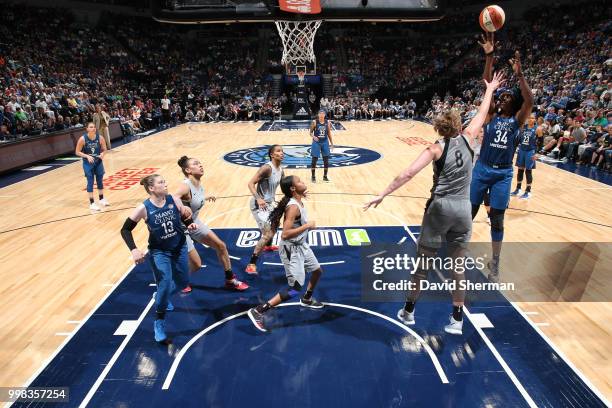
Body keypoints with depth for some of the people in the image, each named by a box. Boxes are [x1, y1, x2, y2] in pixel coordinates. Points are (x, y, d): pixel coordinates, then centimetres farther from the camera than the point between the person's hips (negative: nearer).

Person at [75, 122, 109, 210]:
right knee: (90, 182, -1)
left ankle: (101, 199, 31)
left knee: (100, 180, 13)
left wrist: (102, 154, -20)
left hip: (98, 162, 3)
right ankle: (92, 203, 5)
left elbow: (104, 150, 2)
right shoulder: (83, 139, -15)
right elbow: (77, 152, -9)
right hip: (88, 163, -3)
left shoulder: (100, 138, -9)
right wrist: (87, 156, -24)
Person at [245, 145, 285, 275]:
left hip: (269, 203, 10)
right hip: (259, 204, -10)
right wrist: (258, 199, -38)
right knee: (267, 234, -18)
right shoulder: (267, 168, -22)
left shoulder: (281, 170, 3)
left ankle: (268, 246, 62)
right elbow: (251, 183, -25)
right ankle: (251, 264, -9)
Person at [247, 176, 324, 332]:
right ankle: (258, 311, -5)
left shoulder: (299, 202, 1)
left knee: (317, 271, 25)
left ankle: (307, 299, 50)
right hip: (291, 249, -10)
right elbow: (285, 234, -34)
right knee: (295, 288, -8)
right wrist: (307, 226, -28)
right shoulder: (293, 207, -28)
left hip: (301, 245, 10)